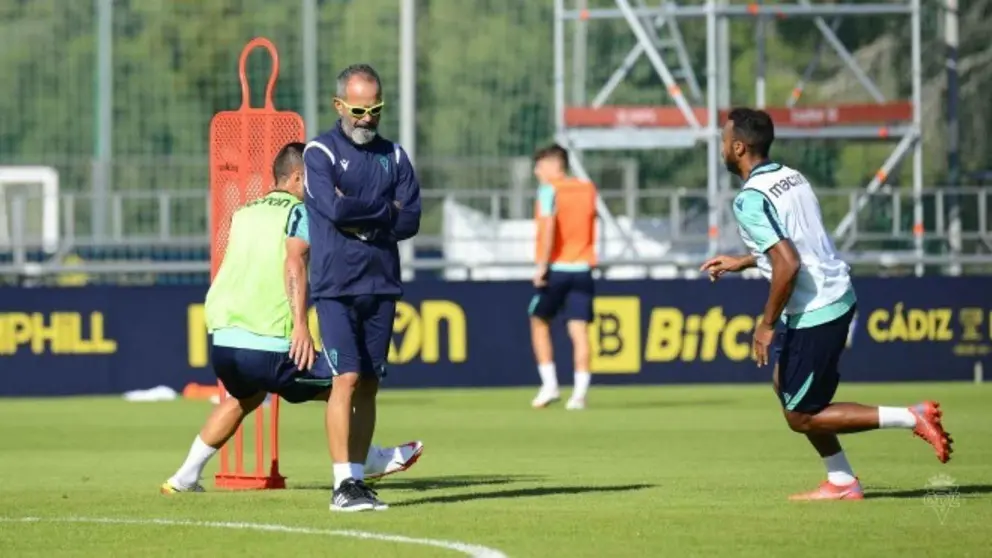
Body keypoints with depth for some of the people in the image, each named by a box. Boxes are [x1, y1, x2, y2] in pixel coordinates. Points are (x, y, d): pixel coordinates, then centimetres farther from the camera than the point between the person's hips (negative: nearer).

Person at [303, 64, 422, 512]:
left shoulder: (394, 156, 12)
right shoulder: (320, 152, -1)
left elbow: (410, 221, 1)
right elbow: (335, 210, -17)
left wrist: (360, 219, -9)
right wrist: (386, 210, -5)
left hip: (381, 286, 4)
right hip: (336, 286, -4)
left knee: (368, 385, 4)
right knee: (347, 378, -13)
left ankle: (357, 480, 8)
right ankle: (343, 484, -14)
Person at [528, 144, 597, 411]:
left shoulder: (549, 190, -7)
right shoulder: (588, 189, 12)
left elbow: (549, 227, -18)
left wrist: (542, 265, -17)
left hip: (556, 269, -4)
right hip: (582, 269, 4)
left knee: (539, 323, 14)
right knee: (579, 330, -1)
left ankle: (549, 384, 6)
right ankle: (580, 391, -12)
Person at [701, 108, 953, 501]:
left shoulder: (750, 200, -18)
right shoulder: (791, 177, 10)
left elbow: (788, 264, -26)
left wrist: (767, 324, -16)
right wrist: (741, 262, 30)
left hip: (814, 312, -9)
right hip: (838, 295, 9)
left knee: (800, 417, 2)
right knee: (785, 384, 21)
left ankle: (912, 418, -4)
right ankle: (841, 483, 21)